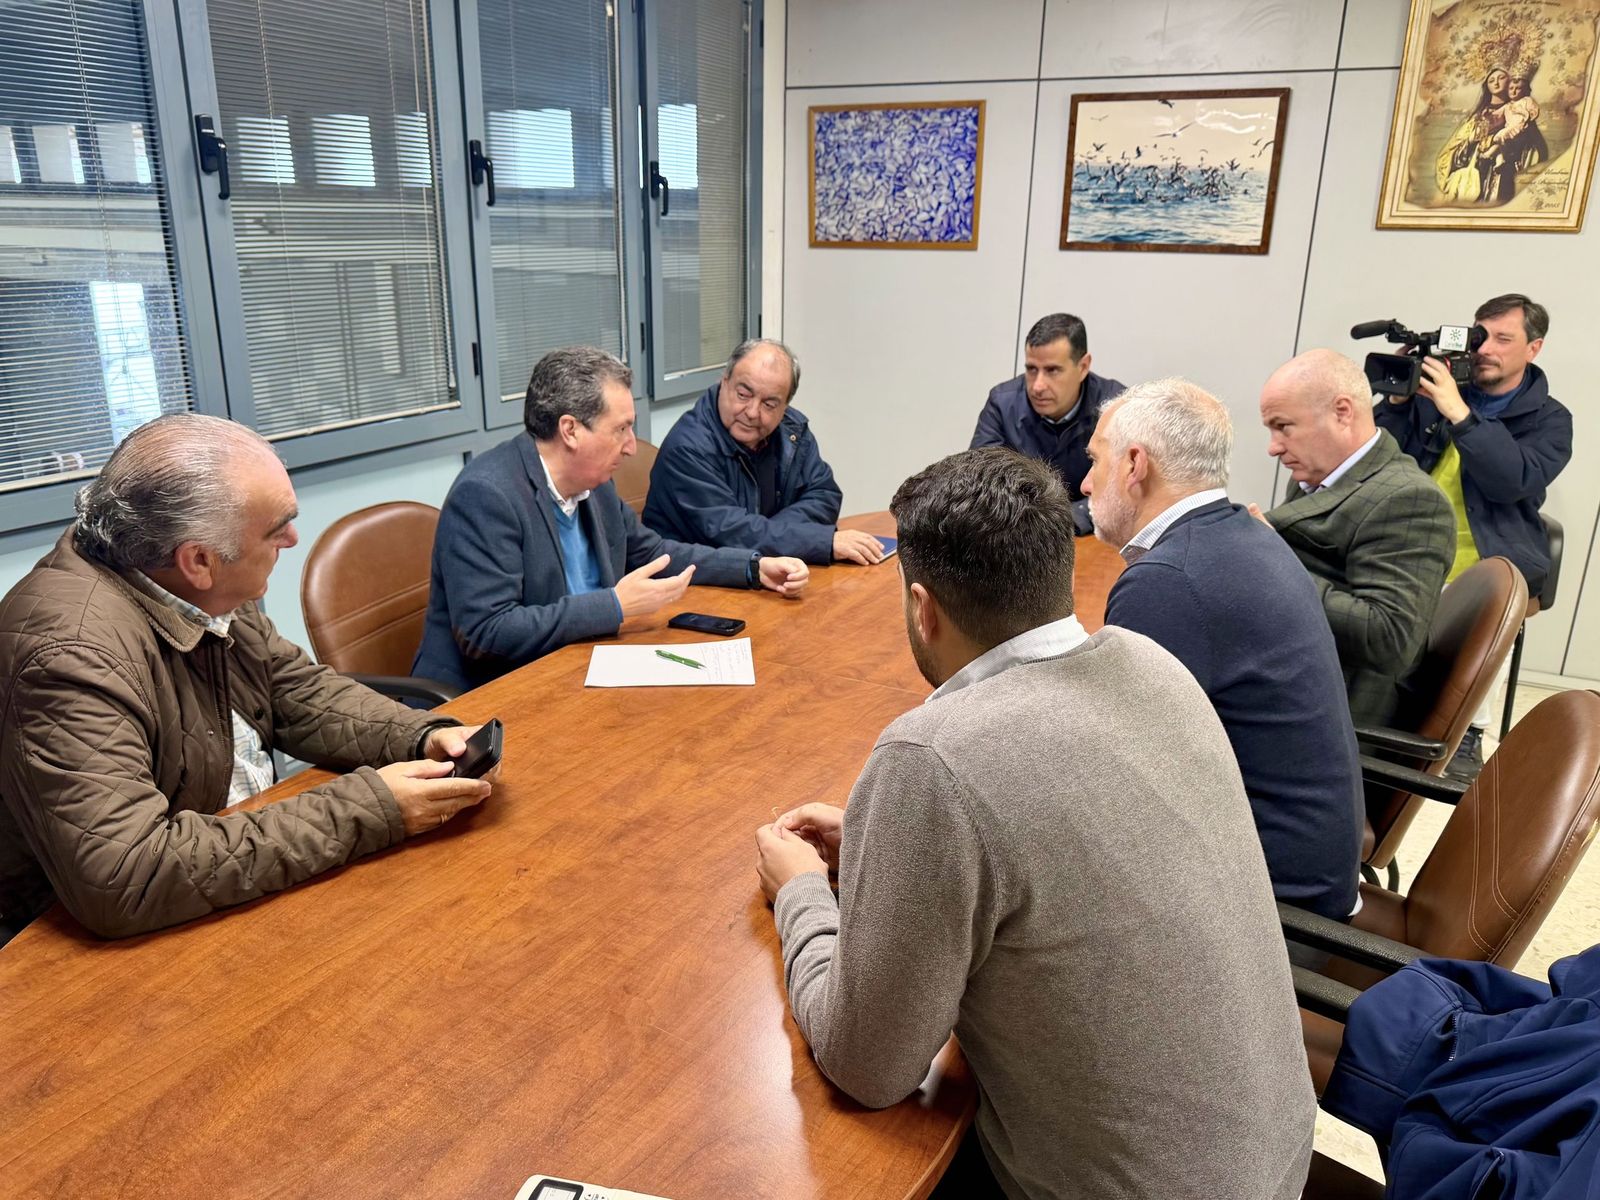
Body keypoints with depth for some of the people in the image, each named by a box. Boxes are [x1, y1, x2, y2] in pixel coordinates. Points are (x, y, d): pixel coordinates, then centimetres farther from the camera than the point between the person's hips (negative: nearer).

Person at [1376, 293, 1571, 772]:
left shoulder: (1549, 420, 6)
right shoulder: (1434, 393, 12)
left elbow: (1513, 483, -14)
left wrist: (1459, 414, -21)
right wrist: (1397, 401, -8)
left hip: (1488, 562, -2)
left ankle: (1470, 732, -14)